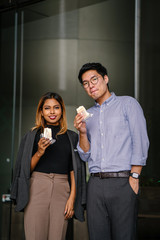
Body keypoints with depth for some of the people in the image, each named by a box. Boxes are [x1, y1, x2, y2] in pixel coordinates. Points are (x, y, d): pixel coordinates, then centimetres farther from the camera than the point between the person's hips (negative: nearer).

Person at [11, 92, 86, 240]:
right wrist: (39, 152, -9)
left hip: (61, 190, 1)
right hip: (37, 188, -1)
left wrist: (72, 198, -3)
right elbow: (26, 169, 8)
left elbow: (74, 171, 8)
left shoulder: (71, 137, 12)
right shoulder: (33, 136, 10)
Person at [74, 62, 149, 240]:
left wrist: (134, 177, -10)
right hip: (95, 184, 4)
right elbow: (85, 155, 15)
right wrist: (82, 132, -3)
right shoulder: (87, 115, 19)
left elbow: (140, 142, -2)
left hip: (122, 181, -4)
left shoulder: (127, 104, 6)